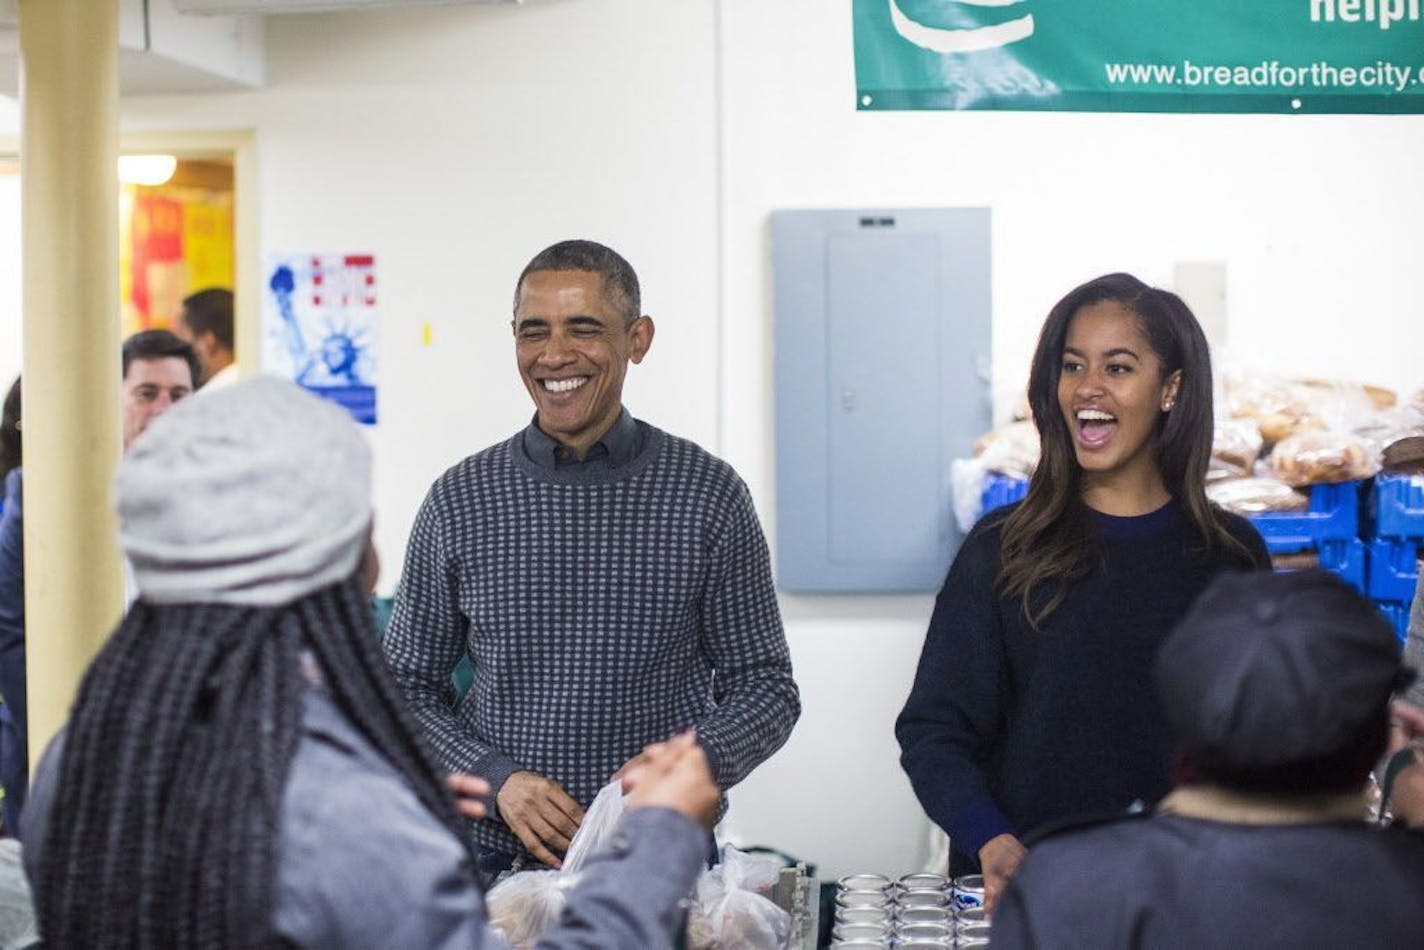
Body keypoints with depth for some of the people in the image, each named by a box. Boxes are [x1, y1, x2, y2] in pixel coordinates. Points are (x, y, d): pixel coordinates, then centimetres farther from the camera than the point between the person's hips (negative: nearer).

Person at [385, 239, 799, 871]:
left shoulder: (708, 494, 1)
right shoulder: (459, 501, 4)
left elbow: (765, 687, 5)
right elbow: (407, 689, 8)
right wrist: (497, 780, -9)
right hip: (498, 860, 1)